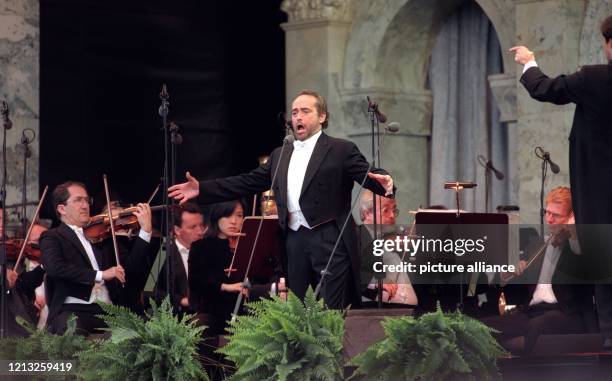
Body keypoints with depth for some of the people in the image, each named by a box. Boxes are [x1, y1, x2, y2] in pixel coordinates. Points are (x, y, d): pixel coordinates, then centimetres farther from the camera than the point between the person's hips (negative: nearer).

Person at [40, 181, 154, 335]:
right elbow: (55, 267, -13)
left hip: (108, 311, 4)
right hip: (73, 311, -4)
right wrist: (100, 275, -19)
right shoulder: (52, 237, 8)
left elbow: (131, 268, 14)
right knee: (75, 333, -38)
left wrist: (146, 230, 4)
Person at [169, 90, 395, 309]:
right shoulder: (281, 155, 20)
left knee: (332, 312, -9)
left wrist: (384, 183, -34)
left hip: (330, 241, -6)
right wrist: (202, 189, 13)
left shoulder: (341, 150, 2)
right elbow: (248, 182, 19)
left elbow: (368, 176, -9)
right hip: (294, 242, 6)